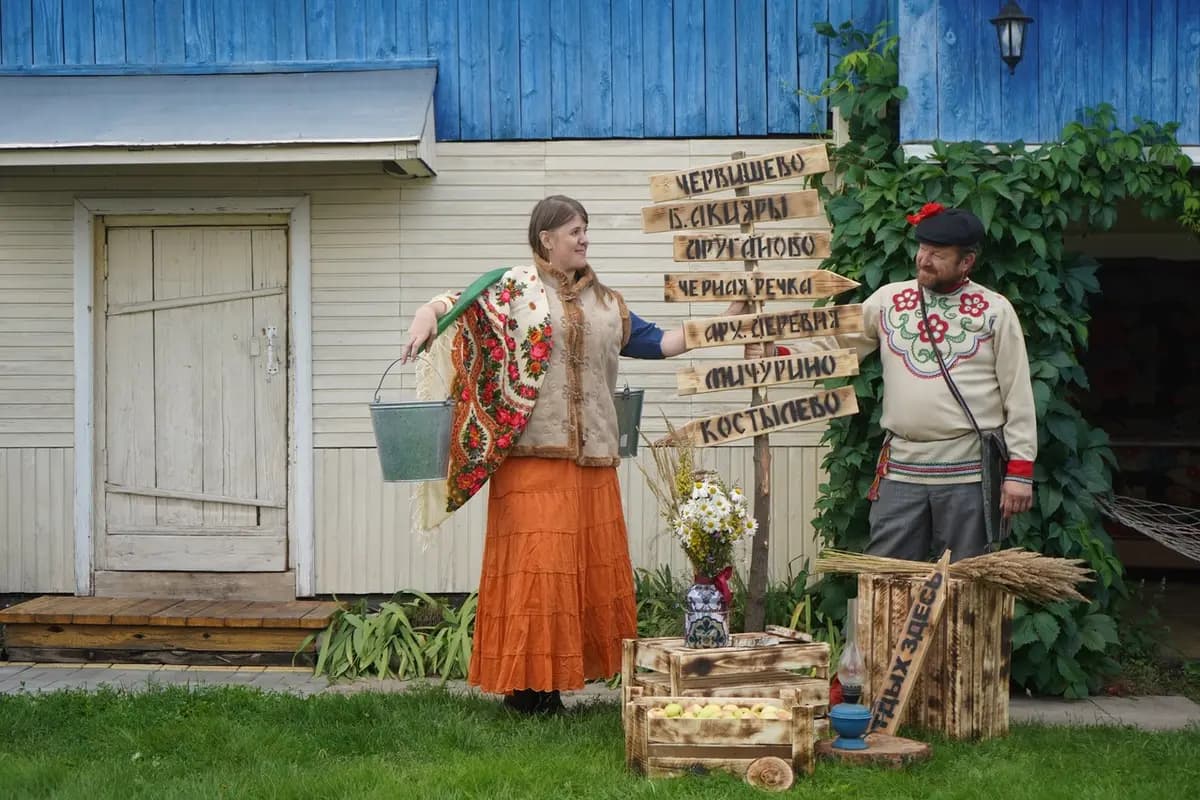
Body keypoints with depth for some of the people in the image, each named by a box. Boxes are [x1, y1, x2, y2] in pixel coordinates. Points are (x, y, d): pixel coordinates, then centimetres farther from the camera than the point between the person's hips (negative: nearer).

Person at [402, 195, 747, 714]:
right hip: (532, 453, -5)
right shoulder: (514, 289, 3)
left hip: (592, 457, 5)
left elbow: (654, 342, 18)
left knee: (591, 564, 3)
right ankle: (524, 681, -2)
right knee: (534, 561, -8)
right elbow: (455, 303, -3)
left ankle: (558, 675, 11)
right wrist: (427, 314, -25)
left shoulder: (606, 303, 19)